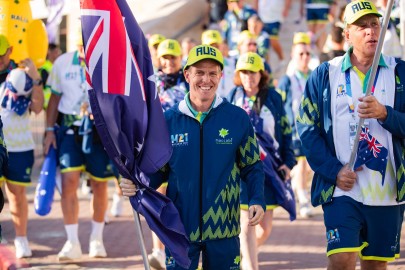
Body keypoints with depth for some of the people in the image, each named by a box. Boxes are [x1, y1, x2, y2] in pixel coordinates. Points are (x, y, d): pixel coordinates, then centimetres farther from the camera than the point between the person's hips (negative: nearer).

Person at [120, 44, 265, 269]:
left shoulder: (238, 118, -2)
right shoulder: (169, 120, 1)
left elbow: (252, 166, 5)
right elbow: (158, 171, 9)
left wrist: (257, 200, -10)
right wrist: (137, 185, -11)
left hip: (223, 228, 0)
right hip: (181, 227, 0)